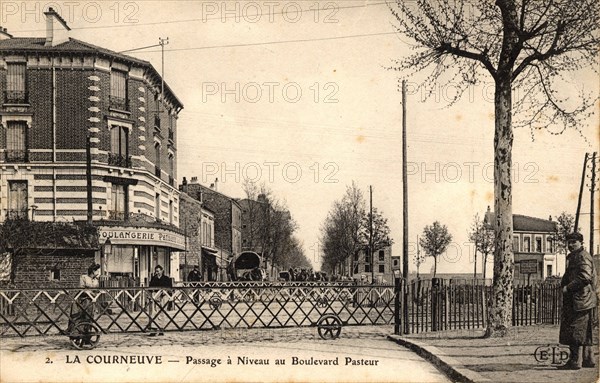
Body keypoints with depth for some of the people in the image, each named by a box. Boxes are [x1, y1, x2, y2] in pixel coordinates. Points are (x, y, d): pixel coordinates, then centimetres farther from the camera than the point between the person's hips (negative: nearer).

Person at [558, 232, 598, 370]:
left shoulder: (583, 256, -12)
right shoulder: (573, 257, 20)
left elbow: (585, 277, -23)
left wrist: (568, 287, -18)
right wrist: (564, 285, 11)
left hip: (580, 300, -11)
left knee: (576, 330, -9)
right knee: (584, 331, 15)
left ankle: (575, 361, -7)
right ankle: (588, 359, 22)